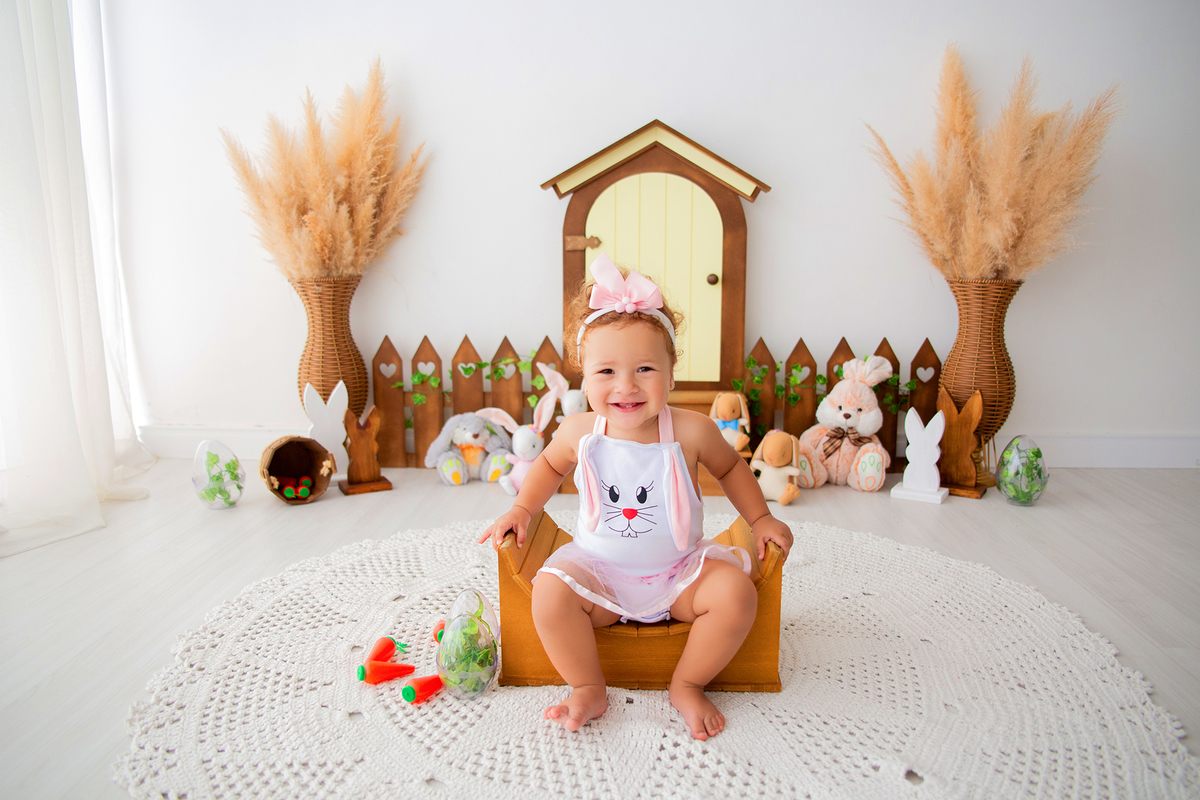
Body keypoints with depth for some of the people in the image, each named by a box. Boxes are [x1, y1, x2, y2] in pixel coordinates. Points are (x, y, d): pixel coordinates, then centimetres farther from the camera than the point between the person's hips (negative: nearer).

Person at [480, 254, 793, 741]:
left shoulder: (690, 431, -14)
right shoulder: (579, 433, -10)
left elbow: (730, 467, 8)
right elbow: (550, 464, 14)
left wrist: (760, 519, 5)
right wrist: (522, 509, 4)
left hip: (680, 571, 0)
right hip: (599, 570, 0)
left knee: (737, 594, -23)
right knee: (550, 592, -26)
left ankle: (687, 685, 1)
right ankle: (589, 689, -3)